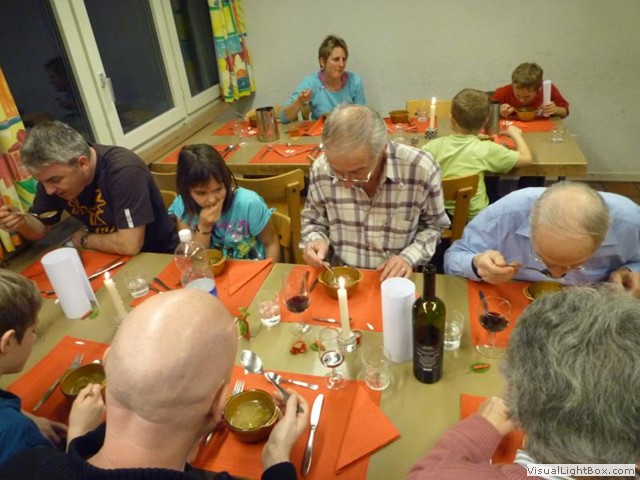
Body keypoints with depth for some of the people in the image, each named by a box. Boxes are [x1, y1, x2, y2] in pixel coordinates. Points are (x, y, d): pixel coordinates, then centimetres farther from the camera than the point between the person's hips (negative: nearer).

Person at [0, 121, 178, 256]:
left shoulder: (123, 170, -27)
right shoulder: (51, 172, -5)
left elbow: (129, 245, -31)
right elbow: (42, 230, 6)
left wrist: (83, 239, -14)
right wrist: (21, 222, -14)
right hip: (109, 258, 6)